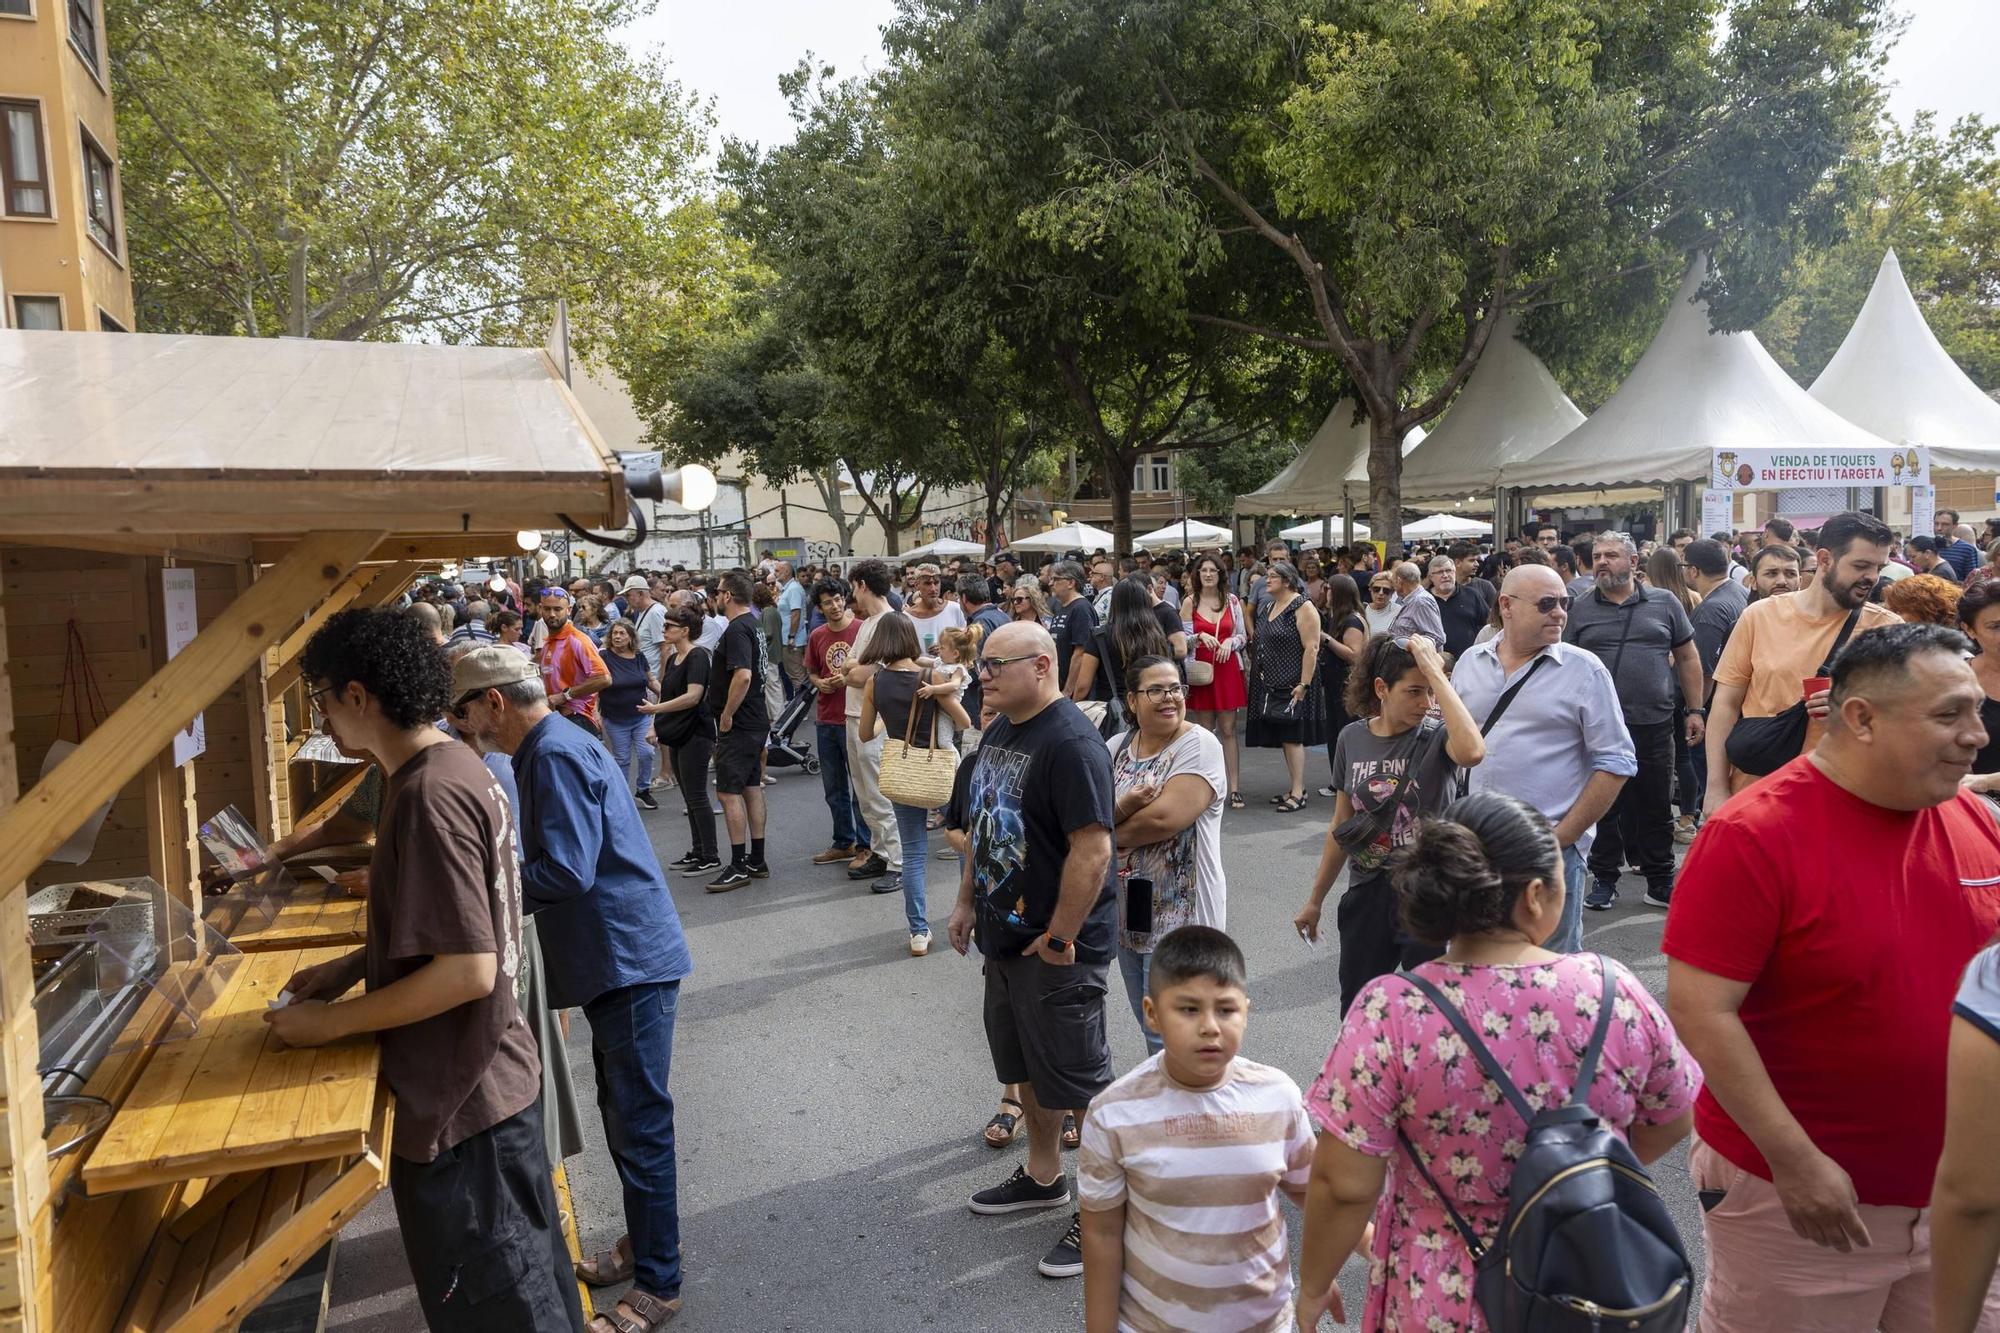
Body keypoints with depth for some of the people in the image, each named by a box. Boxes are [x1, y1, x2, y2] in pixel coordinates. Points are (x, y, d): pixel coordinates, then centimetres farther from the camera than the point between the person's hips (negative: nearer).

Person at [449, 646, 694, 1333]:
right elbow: (544, 859, 18)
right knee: (623, 1115, 21)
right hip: (616, 960, 10)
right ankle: (644, 1239, 37)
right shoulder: (545, 750, 13)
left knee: (639, 1124, 0)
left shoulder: (556, 754, -19)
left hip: (630, 961, -10)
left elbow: (566, 872, -26)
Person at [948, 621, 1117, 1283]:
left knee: (1080, 1079, 4)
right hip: (1005, 935, 9)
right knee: (1027, 1066, 22)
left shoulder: (1070, 743, -23)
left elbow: (1093, 848, -27)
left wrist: (1059, 938, -22)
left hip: (1056, 948, -9)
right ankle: (1043, 1175, 42)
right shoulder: (999, 731, 8)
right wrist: (967, 902, 16)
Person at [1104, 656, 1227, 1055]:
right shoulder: (1116, 747, 8)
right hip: (1126, 910, 7)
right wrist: (1124, 806, -21)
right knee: (1148, 1024, 18)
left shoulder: (1198, 745, -11)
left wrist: (1113, 832, -7)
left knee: (1166, 1031, -4)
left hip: (1180, 913, -6)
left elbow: (1165, 817, -23)